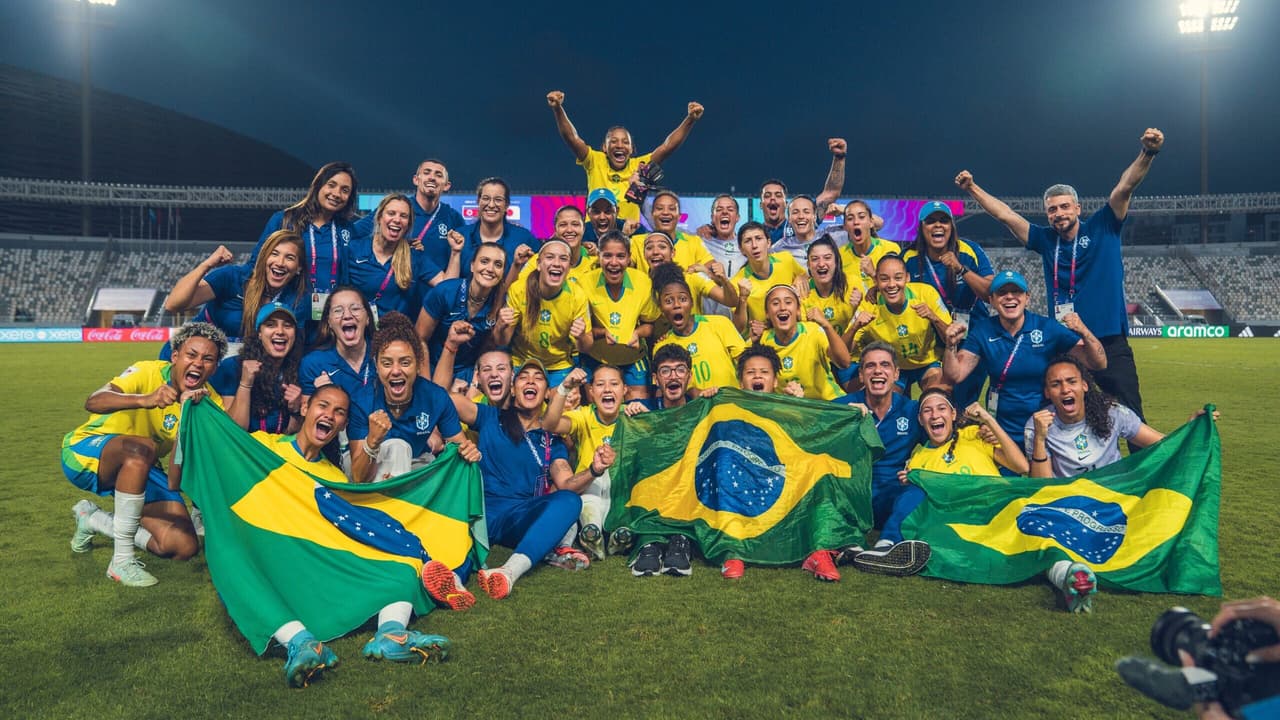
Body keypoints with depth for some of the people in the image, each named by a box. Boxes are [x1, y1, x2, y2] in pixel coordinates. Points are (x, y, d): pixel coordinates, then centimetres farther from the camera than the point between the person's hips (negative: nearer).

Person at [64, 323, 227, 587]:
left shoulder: (209, 401, -11)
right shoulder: (148, 372, -22)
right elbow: (93, 402, -40)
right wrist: (144, 400, -57)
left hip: (139, 469, 5)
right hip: (85, 453, -5)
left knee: (185, 547, -11)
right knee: (142, 447, -40)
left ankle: (93, 519, 14)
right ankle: (122, 561, -29)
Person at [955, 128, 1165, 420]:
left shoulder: (1101, 229, 1)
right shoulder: (1046, 240, 8)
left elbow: (1124, 188, -10)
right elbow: (1006, 215, 9)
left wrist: (1147, 153, -25)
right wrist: (973, 189, 7)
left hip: (1110, 343, -3)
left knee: (1130, 415, 0)